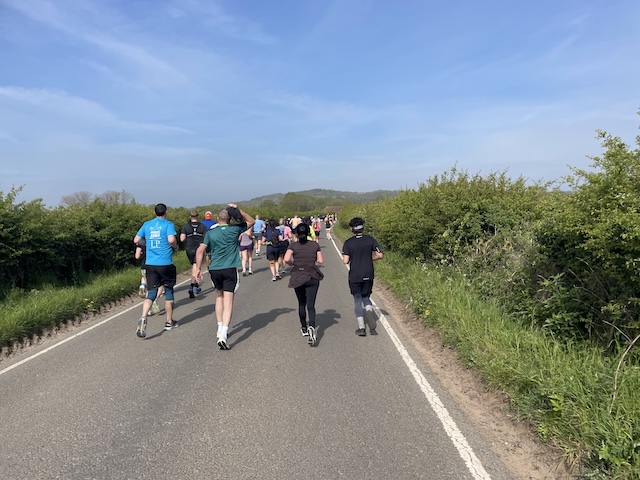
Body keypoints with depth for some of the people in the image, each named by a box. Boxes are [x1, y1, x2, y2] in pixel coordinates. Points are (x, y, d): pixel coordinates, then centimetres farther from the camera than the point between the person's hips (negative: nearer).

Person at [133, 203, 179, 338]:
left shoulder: (147, 224, 9)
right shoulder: (168, 224, -4)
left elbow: (136, 240, 10)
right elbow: (171, 239, -20)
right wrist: (175, 247, 0)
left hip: (150, 264, 3)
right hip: (166, 264, -3)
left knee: (151, 294, 4)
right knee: (169, 292, 13)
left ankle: (143, 318, -20)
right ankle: (169, 322, 22)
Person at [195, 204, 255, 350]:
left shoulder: (210, 233, 4)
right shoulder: (234, 229, 1)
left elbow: (200, 250, -3)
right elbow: (251, 221, 15)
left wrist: (198, 268, 1)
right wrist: (238, 210, 7)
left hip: (214, 269, 3)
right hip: (230, 269, -3)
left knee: (219, 296, 23)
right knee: (228, 301, -6)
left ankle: (220, 330, 29)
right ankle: (223, 335, -18)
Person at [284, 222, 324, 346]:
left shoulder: (293, 245, -3)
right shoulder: (315, 245, 1)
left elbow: (286, 259, -17)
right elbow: (321, 261, -1)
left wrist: (293, 264, 3)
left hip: (298, 278, 0)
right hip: (312, 277, 0)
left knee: (301, 304, 18)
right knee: (311, 305, -2)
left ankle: (304, 328, 31)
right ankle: (312, 327, -26)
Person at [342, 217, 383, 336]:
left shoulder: (348, 243, -8)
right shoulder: (370, 240, -3)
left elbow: (345, 261, -14)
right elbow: (379, 255, -6)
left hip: (354, 276, -2)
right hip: (368, 275, 2)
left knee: (357, 301, 9)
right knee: (366, 297, 19)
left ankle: (361, 327, 5)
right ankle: (370, 312, -11)